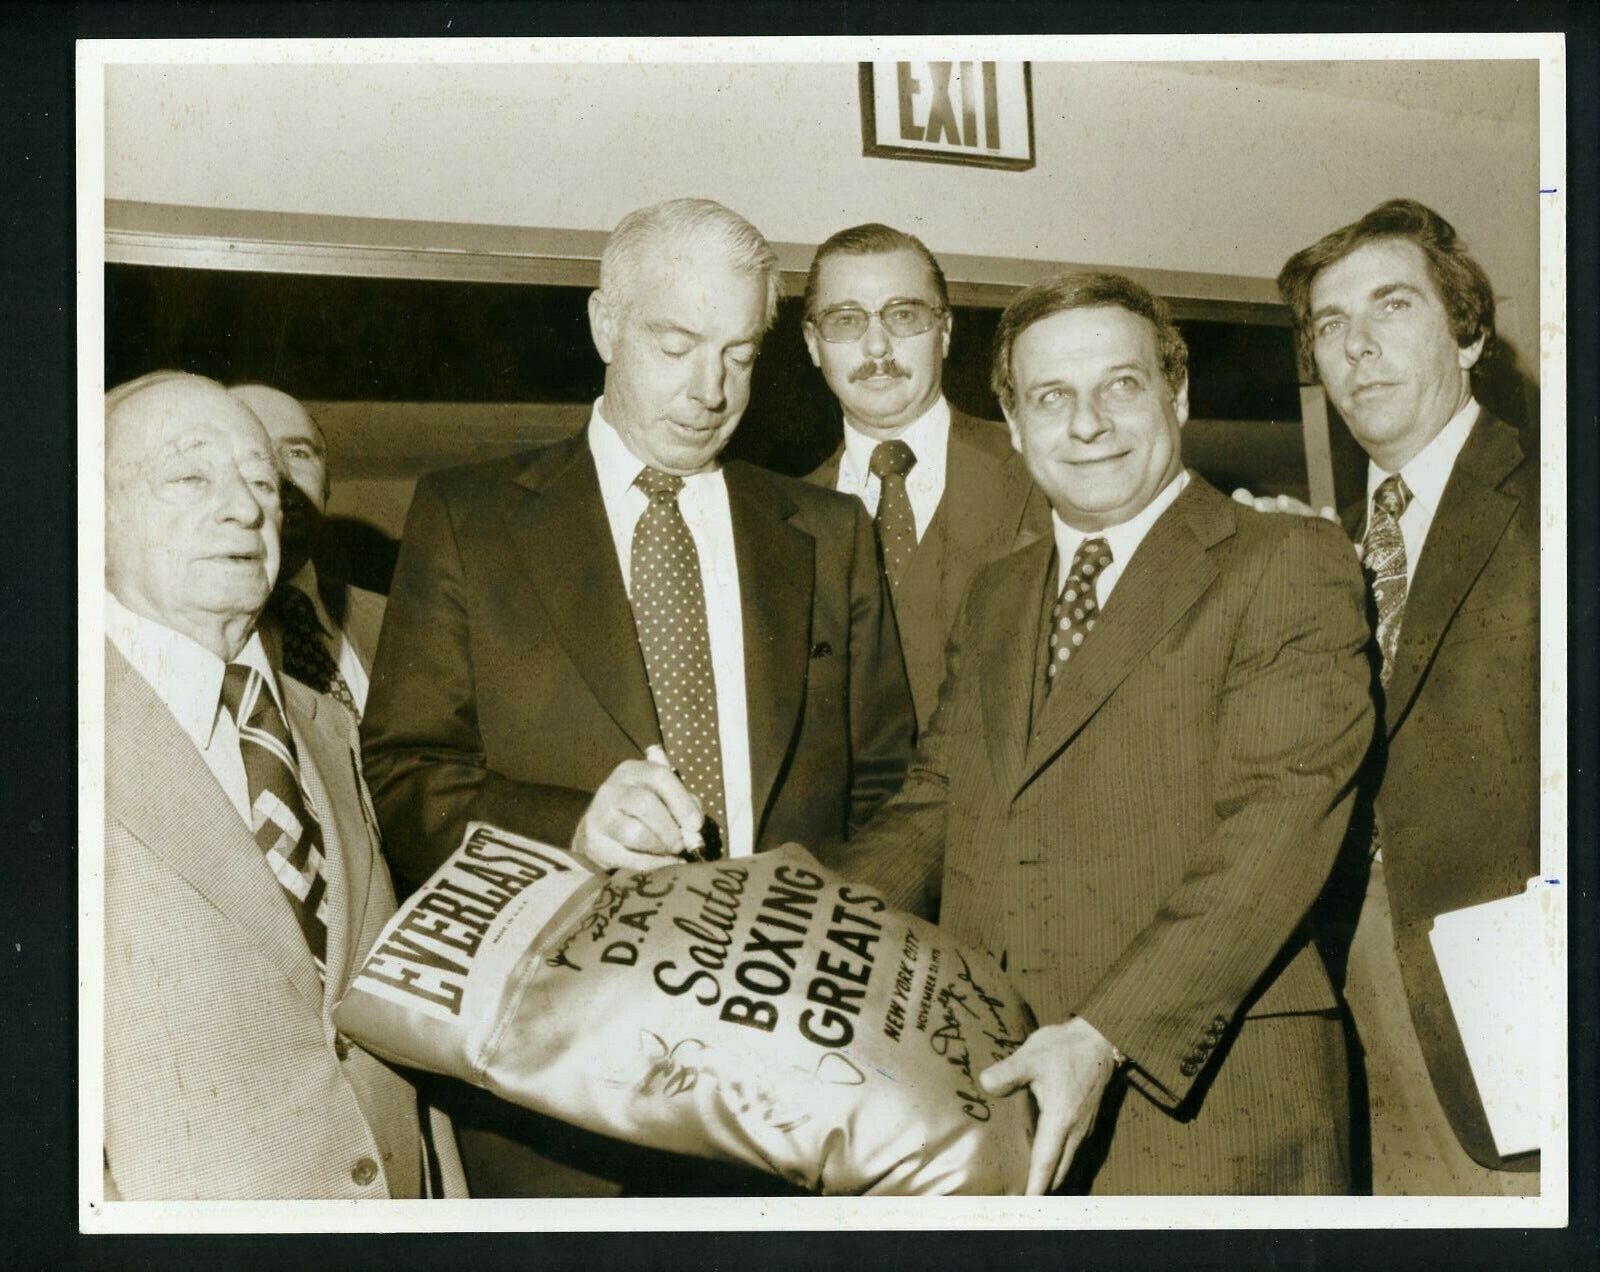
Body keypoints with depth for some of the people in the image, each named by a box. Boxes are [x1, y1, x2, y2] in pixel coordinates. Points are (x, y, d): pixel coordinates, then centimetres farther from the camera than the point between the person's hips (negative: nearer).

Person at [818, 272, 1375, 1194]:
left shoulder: (1290, 564, -4)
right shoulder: (993, 599, 17)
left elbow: (1273, 838, -14)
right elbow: (931, 815, 13)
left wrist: (1103, 1037, -24)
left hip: (1203, 1108, -5)